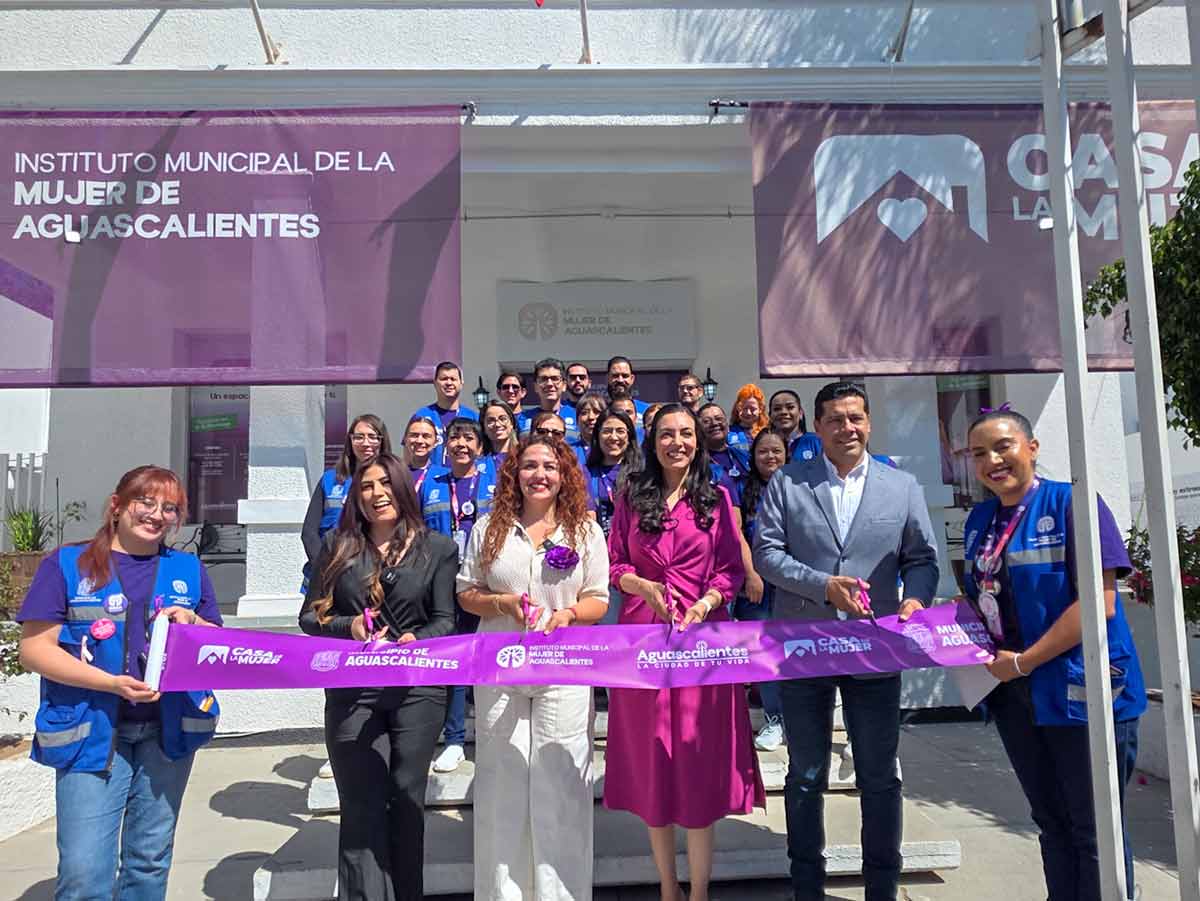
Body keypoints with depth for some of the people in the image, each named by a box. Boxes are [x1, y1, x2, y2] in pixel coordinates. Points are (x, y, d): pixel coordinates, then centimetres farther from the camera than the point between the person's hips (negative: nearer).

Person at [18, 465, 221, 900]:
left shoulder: (189, 569, 10)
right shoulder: (66, 564, 2)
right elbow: (34, 649, -5)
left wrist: (193, 623, -9)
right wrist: (111, 683, -17)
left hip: (169, 730, 3)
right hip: (91, 733, -3)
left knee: (150, 861, 12)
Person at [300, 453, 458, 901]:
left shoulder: (438, 548, 4)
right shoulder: (338, 545, 7)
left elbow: (444, 621, -1)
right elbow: (310, 615, 6)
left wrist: (416, 641, -21)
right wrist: (348, 626, -13)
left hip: (417, 689, 0)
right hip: (352, 690, 1)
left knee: (407, 798, 10)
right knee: (362, 805, 4)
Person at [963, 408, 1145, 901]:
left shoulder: (1072, 503, -11)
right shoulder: (979, 520, 9)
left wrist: (1022, 662, -16)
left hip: (1080, 690, -6)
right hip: (1014, 695, 6)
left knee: (1095, 831, 5)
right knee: (1051, 822, 18)